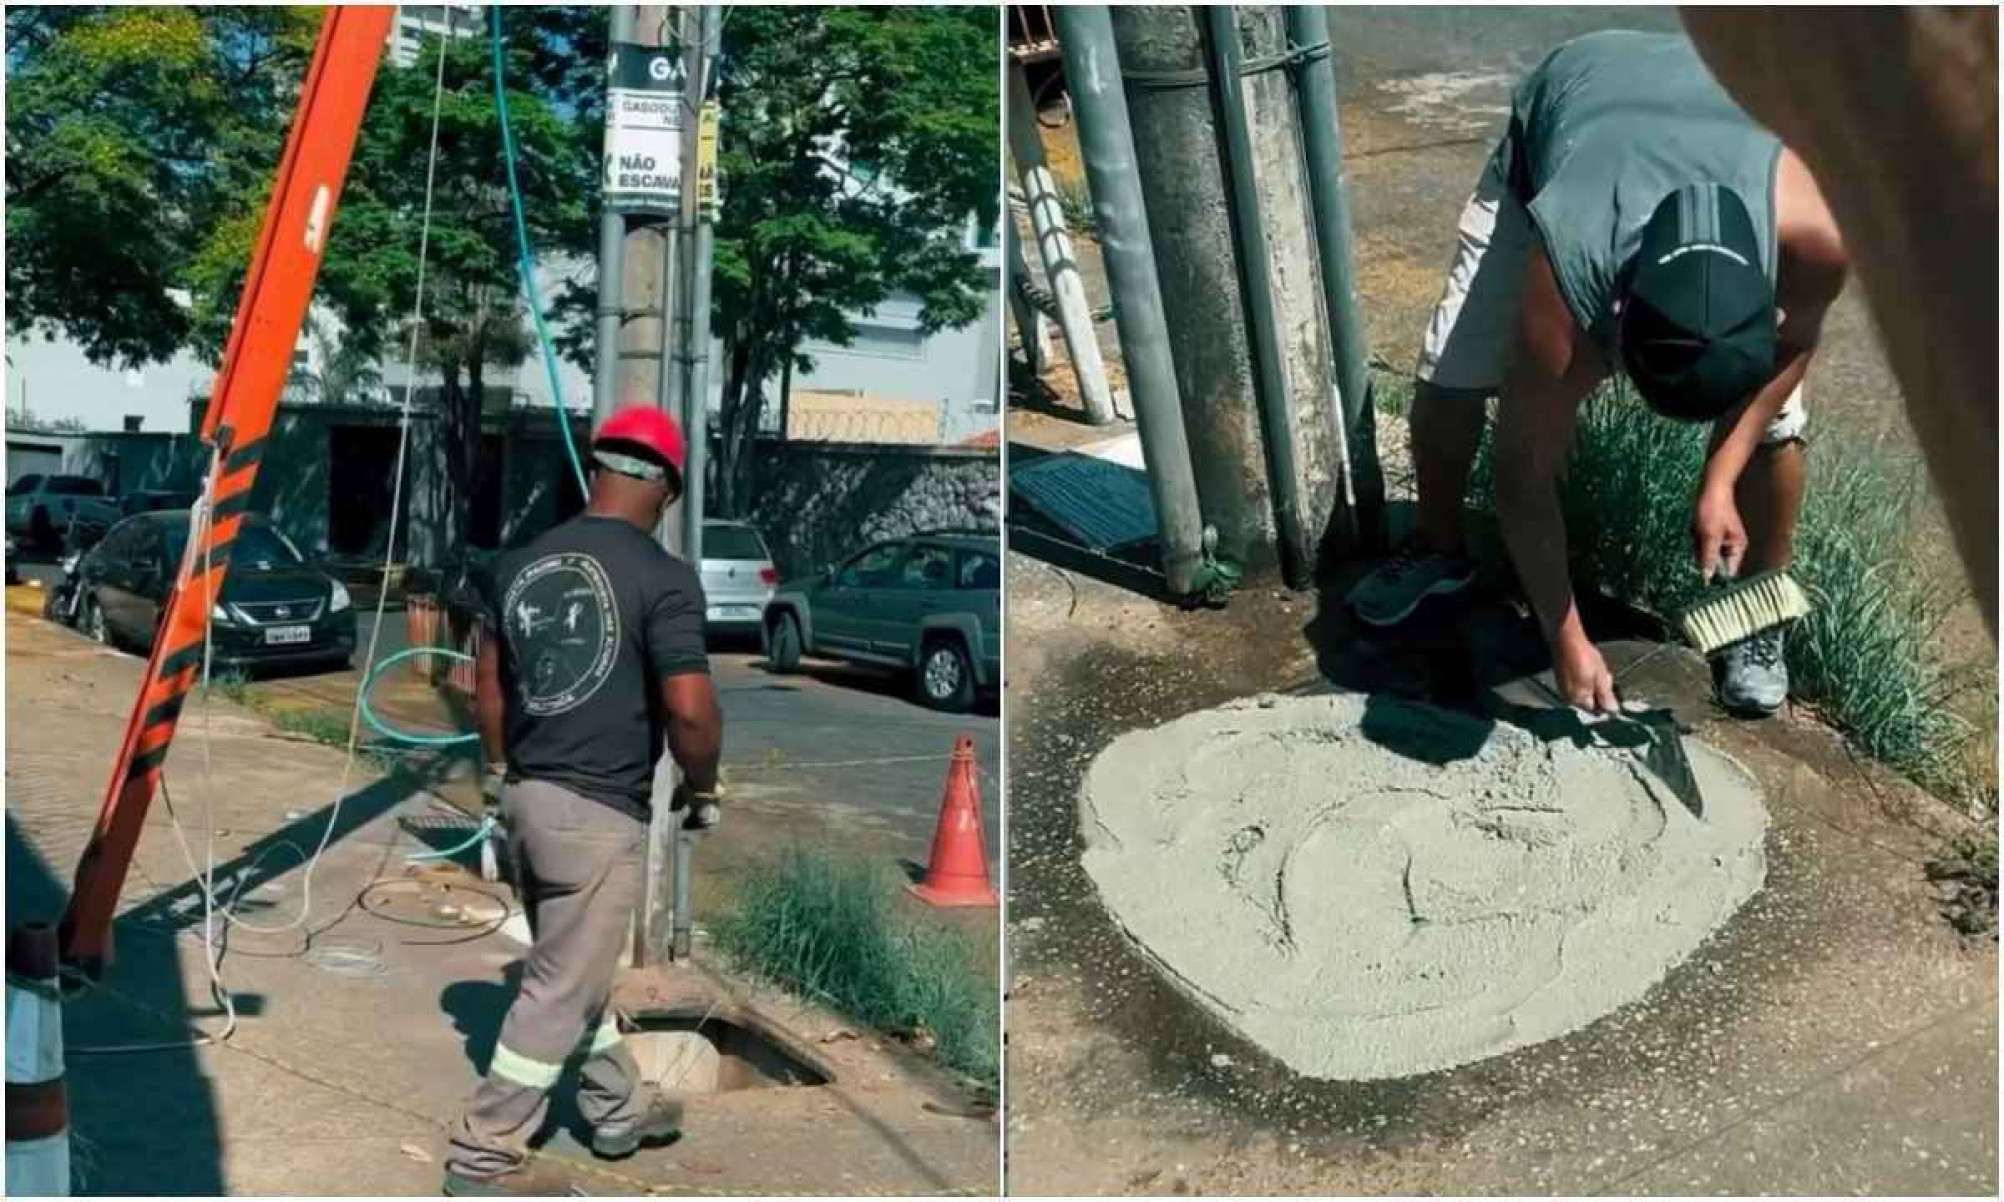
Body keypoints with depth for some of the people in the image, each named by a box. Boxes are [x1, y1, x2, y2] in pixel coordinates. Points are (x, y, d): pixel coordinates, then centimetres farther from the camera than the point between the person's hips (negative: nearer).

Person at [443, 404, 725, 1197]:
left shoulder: (520, 563, 6)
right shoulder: (664, 577, -16)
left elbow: (488, 682, 14)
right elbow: (689, 709, -20)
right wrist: (702, 789, -2)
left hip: (528, 797, 8)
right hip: (601, 812, -8)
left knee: (578, 968, 22)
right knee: (560, 991, 4)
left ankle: (619, 1111, 39)